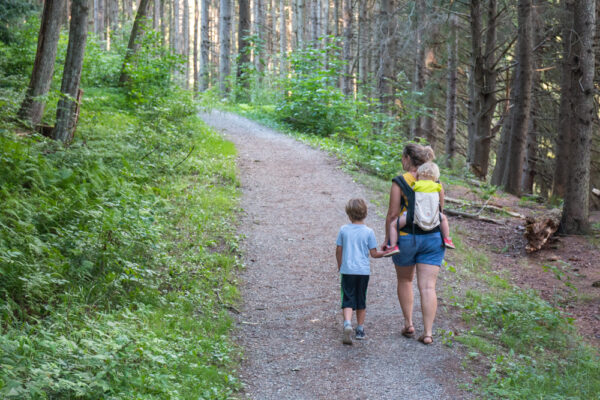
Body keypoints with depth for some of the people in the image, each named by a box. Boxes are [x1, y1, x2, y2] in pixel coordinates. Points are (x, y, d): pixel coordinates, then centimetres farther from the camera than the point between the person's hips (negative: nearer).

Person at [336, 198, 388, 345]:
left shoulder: (343, 230, -1)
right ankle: (360, 330, 22)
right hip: (363, 271, 0)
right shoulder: (368, 232, -4)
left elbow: (338, 250, 5)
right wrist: (385, 253, 16)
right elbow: (374, 253, -3)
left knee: (348, 299, -1)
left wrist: (340, 266, 20)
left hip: (347, 270, 0)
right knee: (361, 300, 14)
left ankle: (347, 323, -25)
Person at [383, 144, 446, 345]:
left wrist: (388, 238, -1)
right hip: (432, 238, 3)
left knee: (404, 281, 19)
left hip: (405, 238, -3)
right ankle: (428, 332, -4)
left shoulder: (400, 182, -11)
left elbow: (393, 214, -12)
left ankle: (408, 324, 20)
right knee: (428, 287, 0)